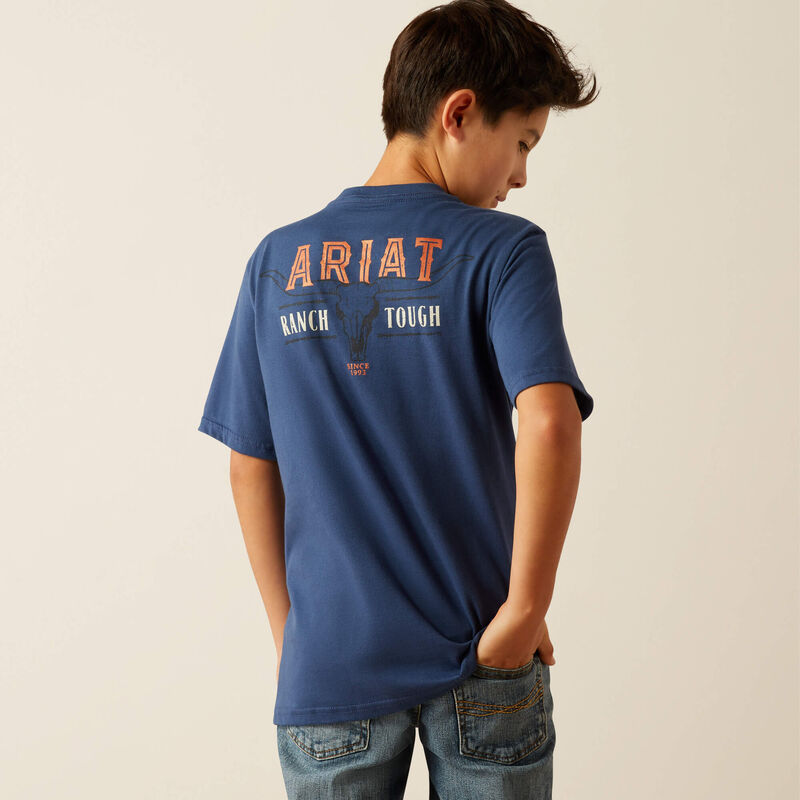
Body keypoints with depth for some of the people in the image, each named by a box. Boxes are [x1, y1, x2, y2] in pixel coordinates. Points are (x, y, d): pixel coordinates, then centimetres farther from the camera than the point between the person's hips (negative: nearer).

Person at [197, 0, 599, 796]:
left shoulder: (277, 262, 3)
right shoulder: (503, 250, -8)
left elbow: (250, 470, 5)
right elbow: (550, 423, -23)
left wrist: (288, 631, 12)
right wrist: (526, 608, -13)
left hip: (331, 664, 3)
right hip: (480, 669, -2)